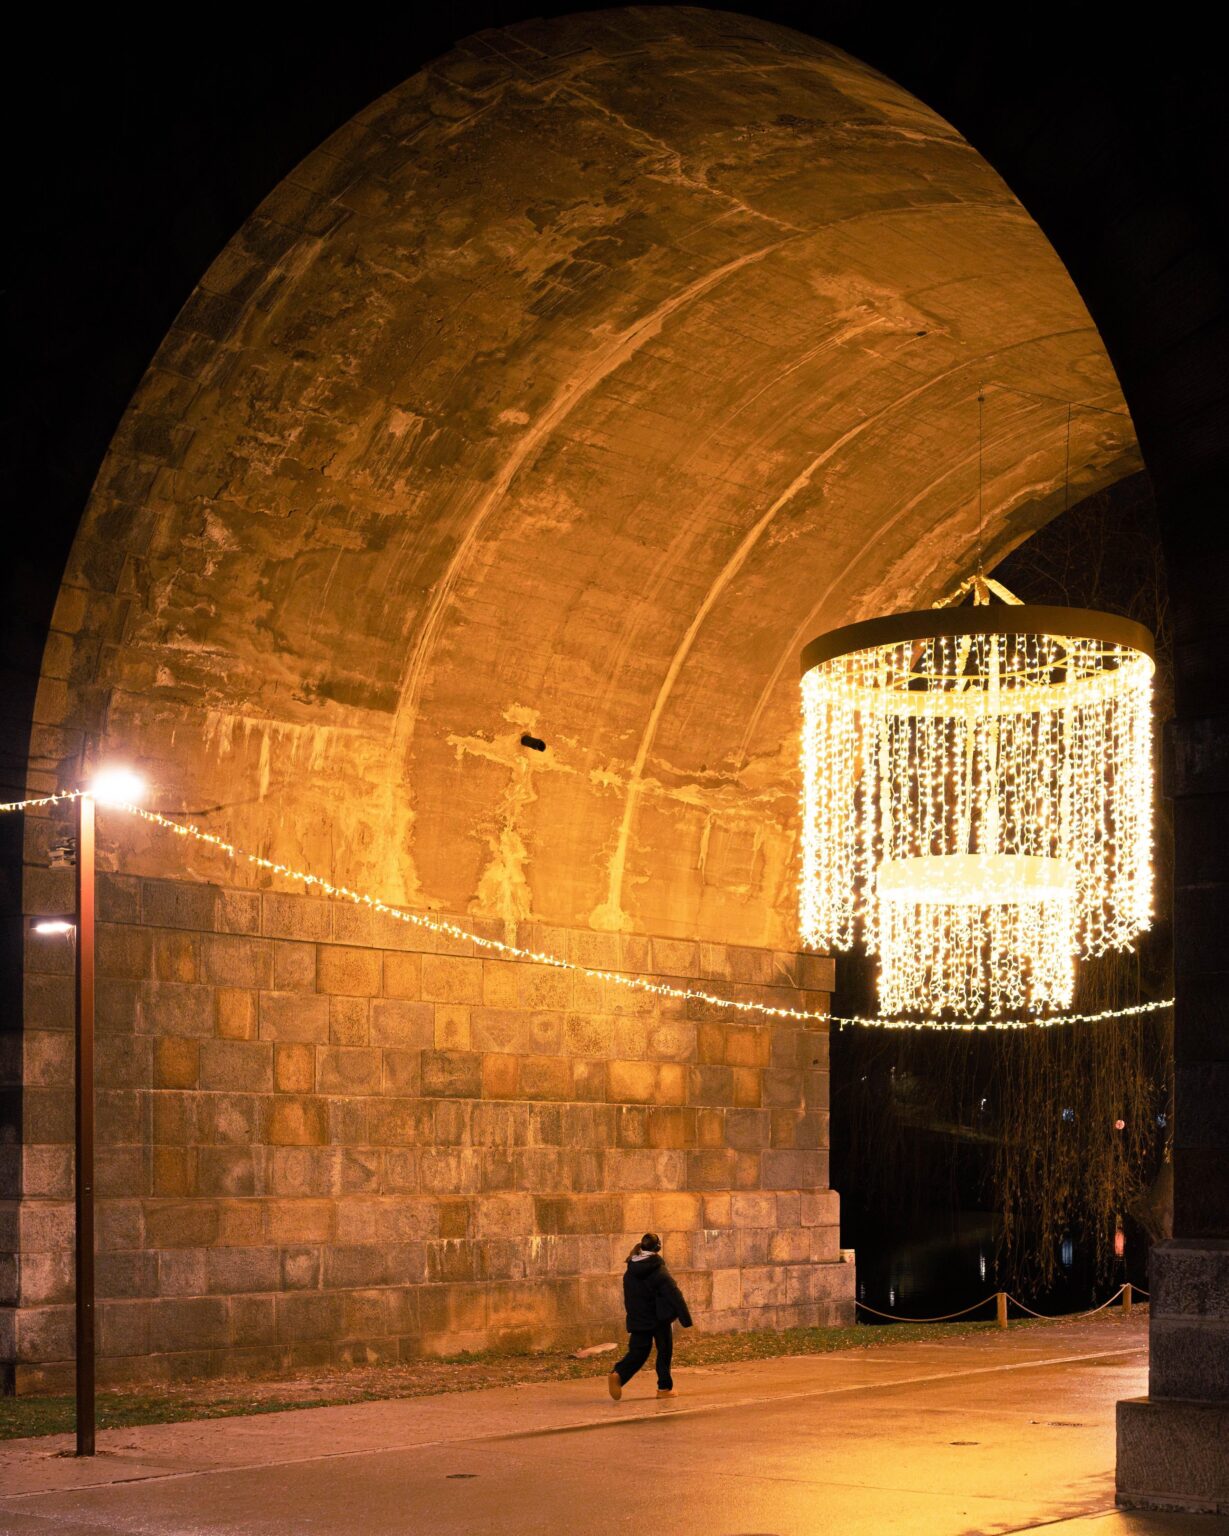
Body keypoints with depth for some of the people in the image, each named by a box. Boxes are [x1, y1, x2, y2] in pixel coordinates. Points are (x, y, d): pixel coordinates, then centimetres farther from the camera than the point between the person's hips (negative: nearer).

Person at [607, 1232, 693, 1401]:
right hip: (660, 1319, -5)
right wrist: (686, 1320, -15)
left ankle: (617, 1375, -17)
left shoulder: (630, 1271, 4)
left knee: (637, 1352, 7)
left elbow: (628, 1298, 14)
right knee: (664, 1352, 10)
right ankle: (664, 1387, 14)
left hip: (637, 1321, 5)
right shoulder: (658, 1270, -15)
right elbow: (675, 1296, -17)